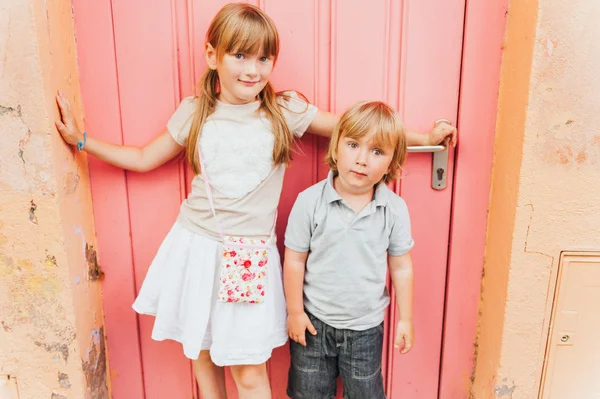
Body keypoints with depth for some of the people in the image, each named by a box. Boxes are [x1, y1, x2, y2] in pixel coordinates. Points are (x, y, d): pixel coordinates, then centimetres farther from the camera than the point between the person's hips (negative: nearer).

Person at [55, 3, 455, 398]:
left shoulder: (286, 110, -5)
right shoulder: (194, 111, -1)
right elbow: (143, 159, 11)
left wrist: (425, 137, 4)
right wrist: (81, 140, 9)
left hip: (250, 257, -2)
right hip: (197, 247, 2)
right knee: (203, 352, 20)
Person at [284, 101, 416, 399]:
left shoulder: (395, 209, -12)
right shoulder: (309, 201, -16)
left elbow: (401, 267, -2)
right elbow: (294, 261, -8)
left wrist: (405, 319, 4)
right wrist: (295, 311, -3)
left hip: (366, 326, 1)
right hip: (314, 321, 0)